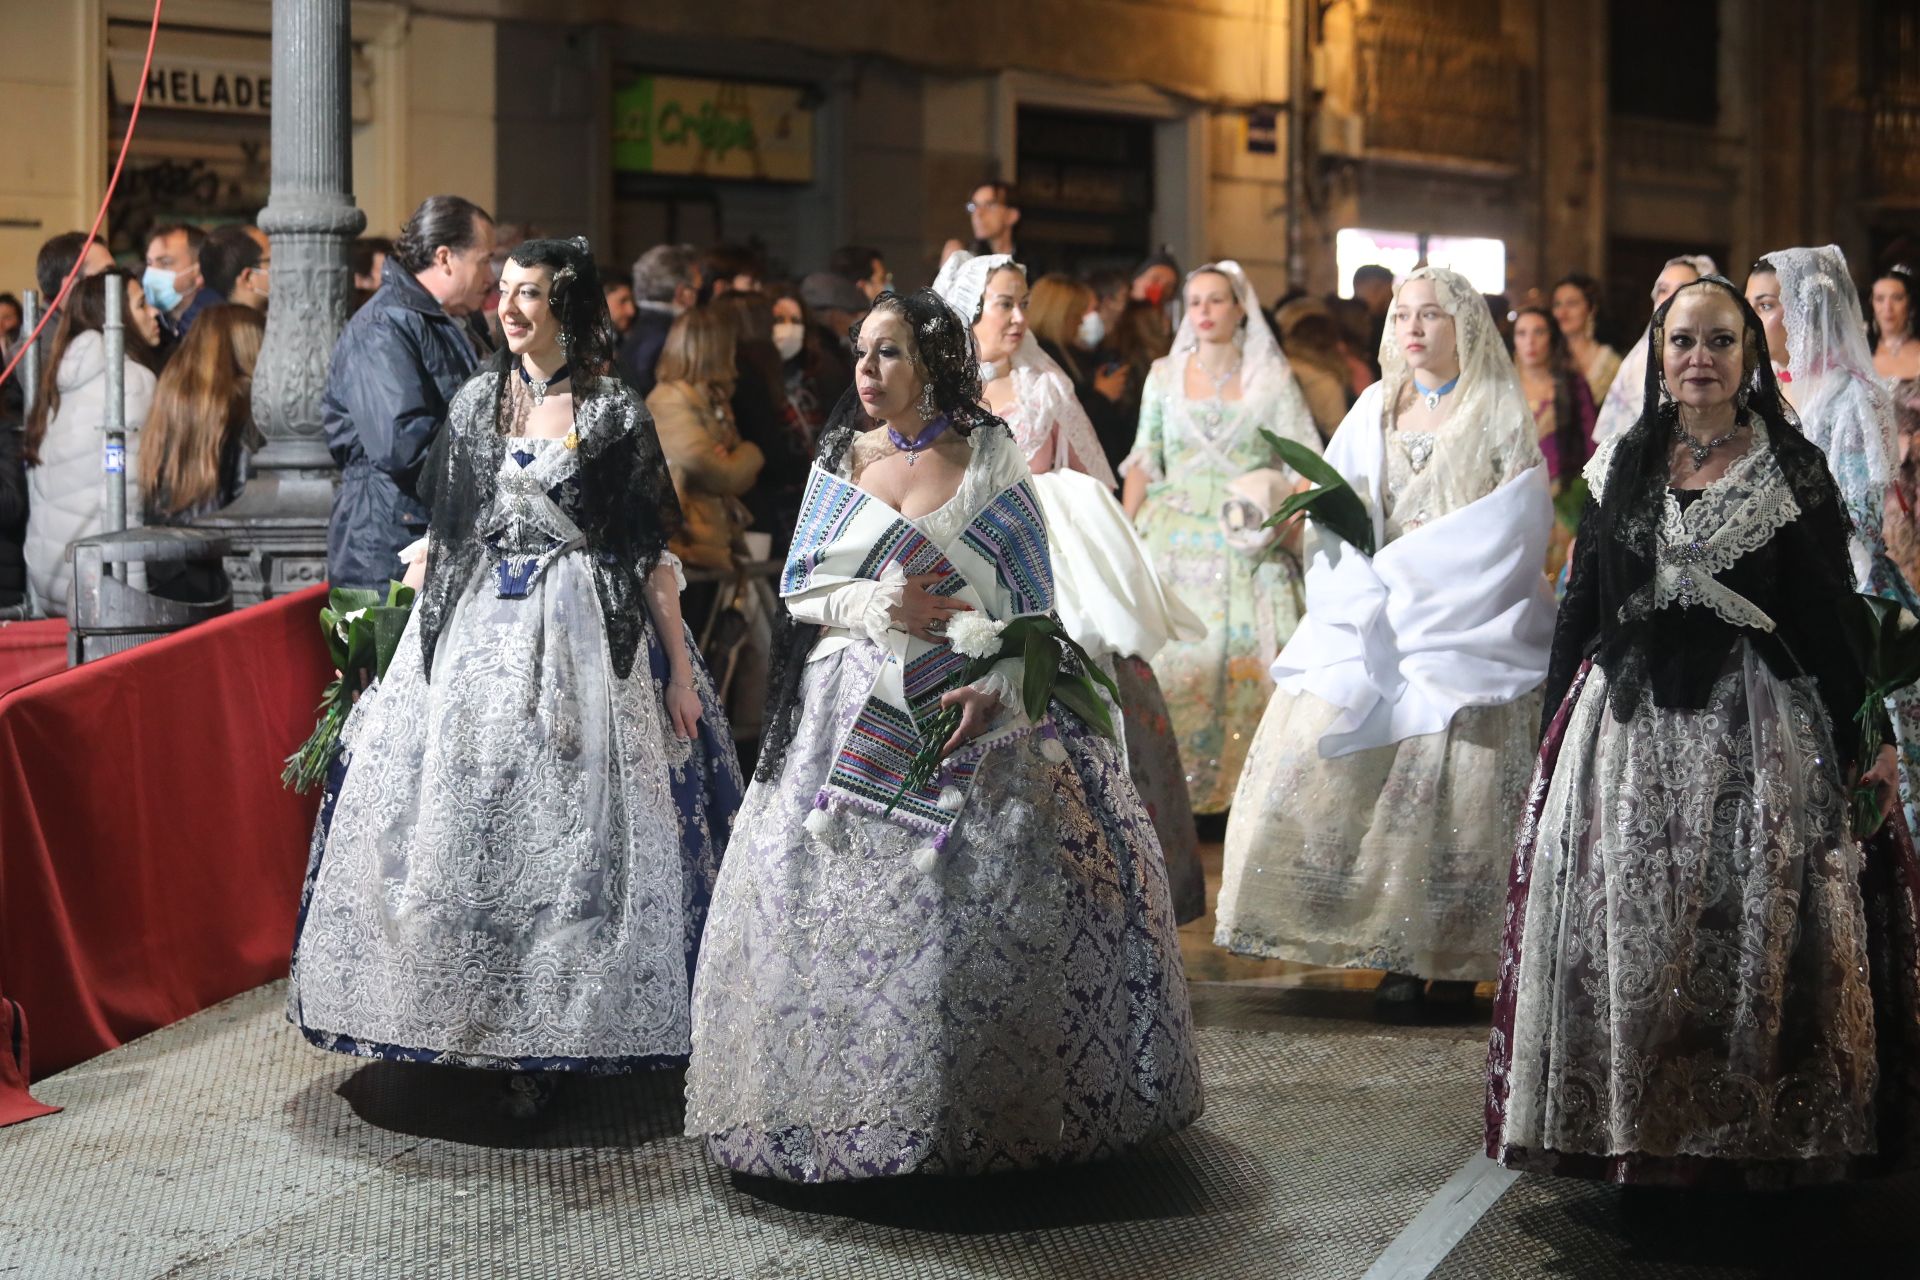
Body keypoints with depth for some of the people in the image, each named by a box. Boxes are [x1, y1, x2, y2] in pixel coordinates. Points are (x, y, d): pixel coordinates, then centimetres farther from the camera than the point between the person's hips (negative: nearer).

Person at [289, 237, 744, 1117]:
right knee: (473, 824, 2)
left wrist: (679, 671, -4)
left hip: (587, 641, -4)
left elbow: (652, 552, -2)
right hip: (480, 638, 4)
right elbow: (441, 533, 14)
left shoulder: (614, 411, -1)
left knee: (573, 831, -4)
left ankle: (558, 1036, 4)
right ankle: (493, 1028, 11)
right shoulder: (477, 400, 10)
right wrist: (405, 639, 10)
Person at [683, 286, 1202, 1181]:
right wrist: (874, 605, -10)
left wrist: (993, 684, -15)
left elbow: (1034, 593, 0)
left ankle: (997, 1104, 4)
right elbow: (798, 589, 9)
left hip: (974, 714, -2)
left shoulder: (991, 459, 3)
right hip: (854, 719, 2)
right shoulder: (840, 459, 10)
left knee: (983, 909, -7)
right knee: (843, 907, -2)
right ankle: (852, 1106, 7)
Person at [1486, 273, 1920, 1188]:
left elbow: (1829, 620, -2)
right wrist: (1556, 731, 10)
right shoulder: (1620, 469, 10)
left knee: (1750, 927, -3)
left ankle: (1750, 1131, 9)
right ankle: (1629, 1124, 14)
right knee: (1623, 926, 3)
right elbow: (1581, 610, 13)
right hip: (1628, 727, 3)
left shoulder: (1794, 471, 1)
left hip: (1755, 731, -3)